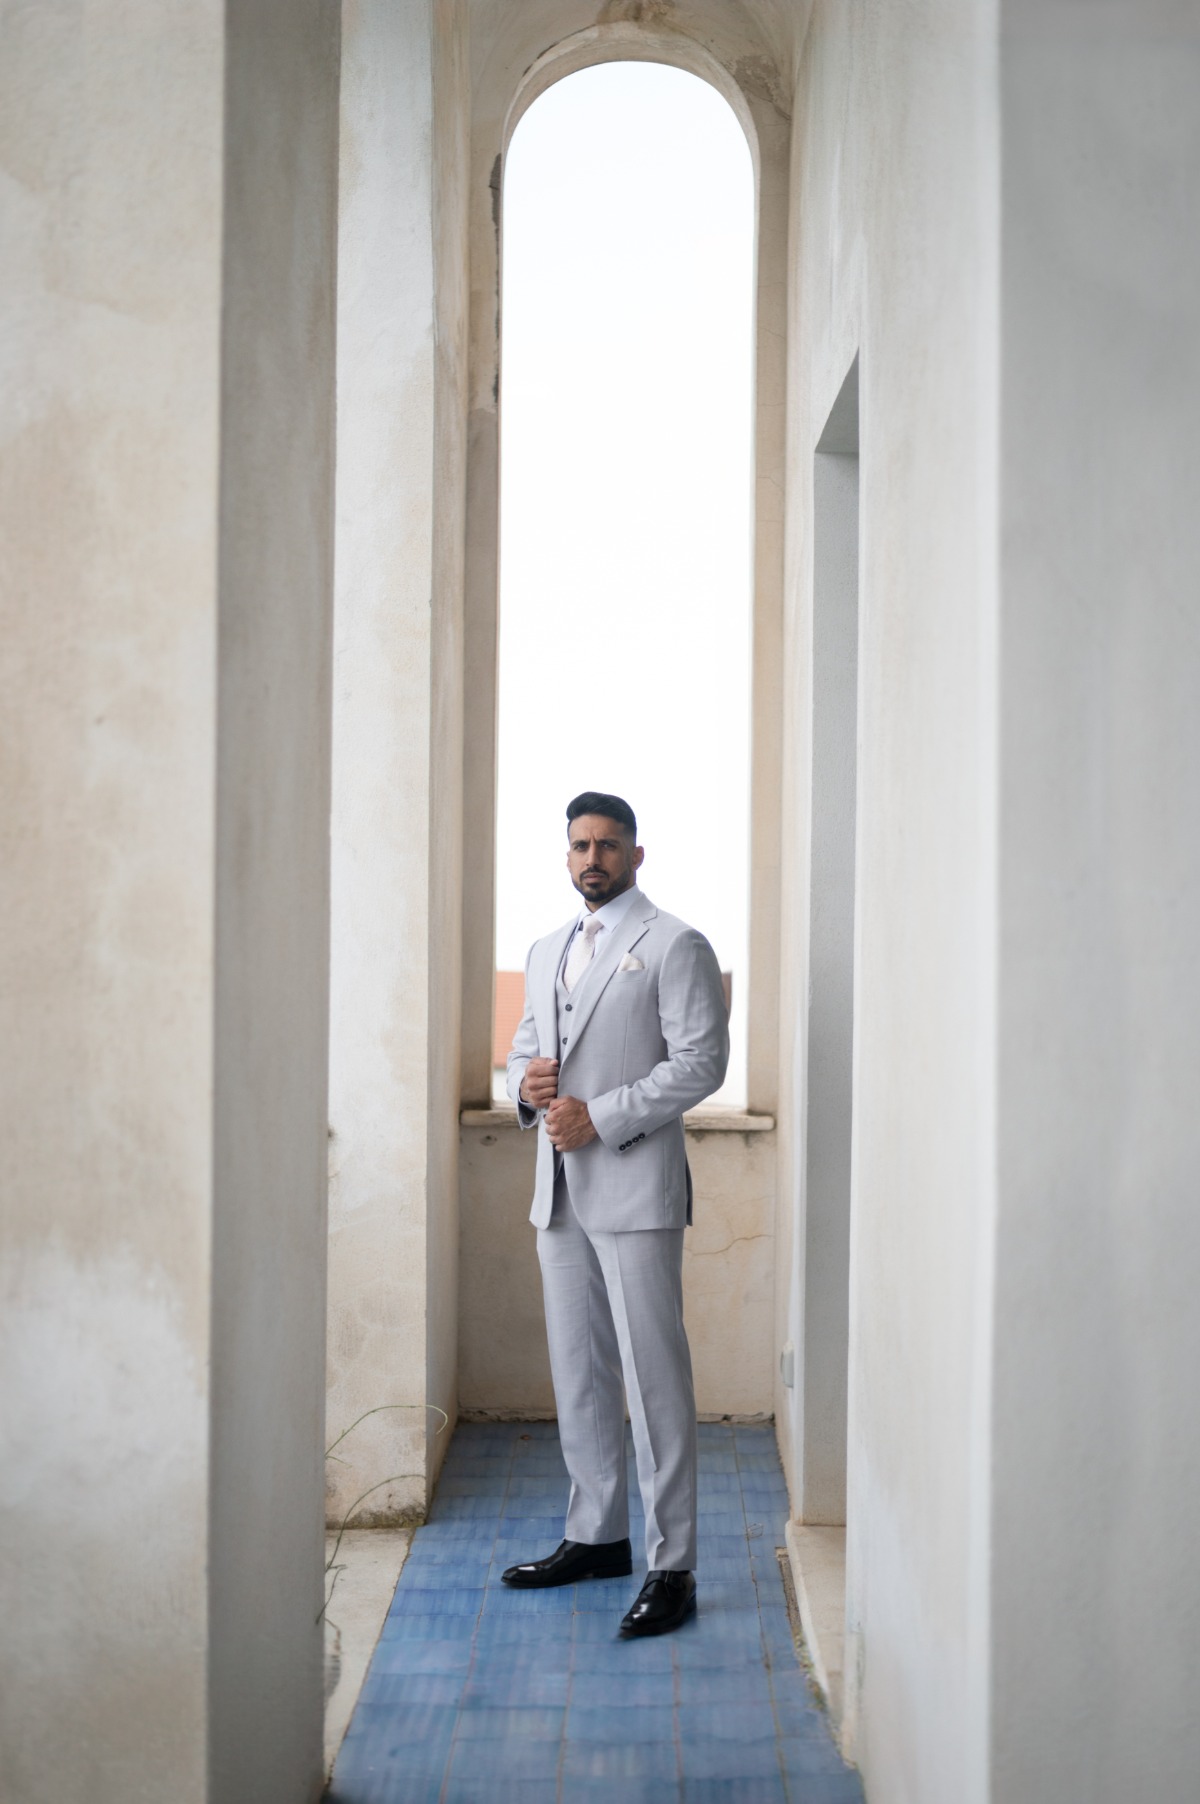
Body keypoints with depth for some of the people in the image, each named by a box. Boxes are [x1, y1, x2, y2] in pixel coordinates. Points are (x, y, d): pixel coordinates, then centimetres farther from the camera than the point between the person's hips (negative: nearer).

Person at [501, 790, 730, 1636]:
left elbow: (701, 1061, -11)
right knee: (578, 1372, 13)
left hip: (635, 1187, -7)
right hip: (561, 1188, 7)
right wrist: (526, 1082, 0)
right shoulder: (547, 952, 18)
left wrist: (601, 1116, -16)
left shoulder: (675, 947, -4)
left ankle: (673, 1567, 0)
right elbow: (524, 1048, 24)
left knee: (654, 1376, -6)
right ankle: (598, 1536, 25)